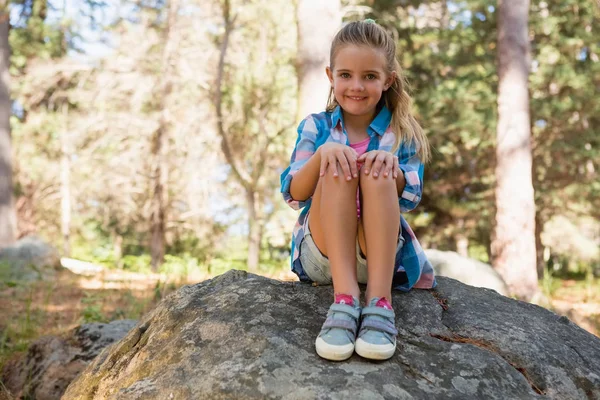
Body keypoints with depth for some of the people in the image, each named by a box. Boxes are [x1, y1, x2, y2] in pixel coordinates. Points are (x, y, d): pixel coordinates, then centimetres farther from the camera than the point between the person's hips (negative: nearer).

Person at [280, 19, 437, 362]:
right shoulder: (315, 128, 6)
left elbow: (411, 198, -6)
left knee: (376, 173, -26)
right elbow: (293, 195, -6)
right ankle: (345, 298, -38)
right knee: (337, 170, -24)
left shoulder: (402, 134, 7)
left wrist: (392, 164, -28)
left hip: (382, 255, 0)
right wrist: (322, 154, -25)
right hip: (321, 256, 0)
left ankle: (379, 301, -37)